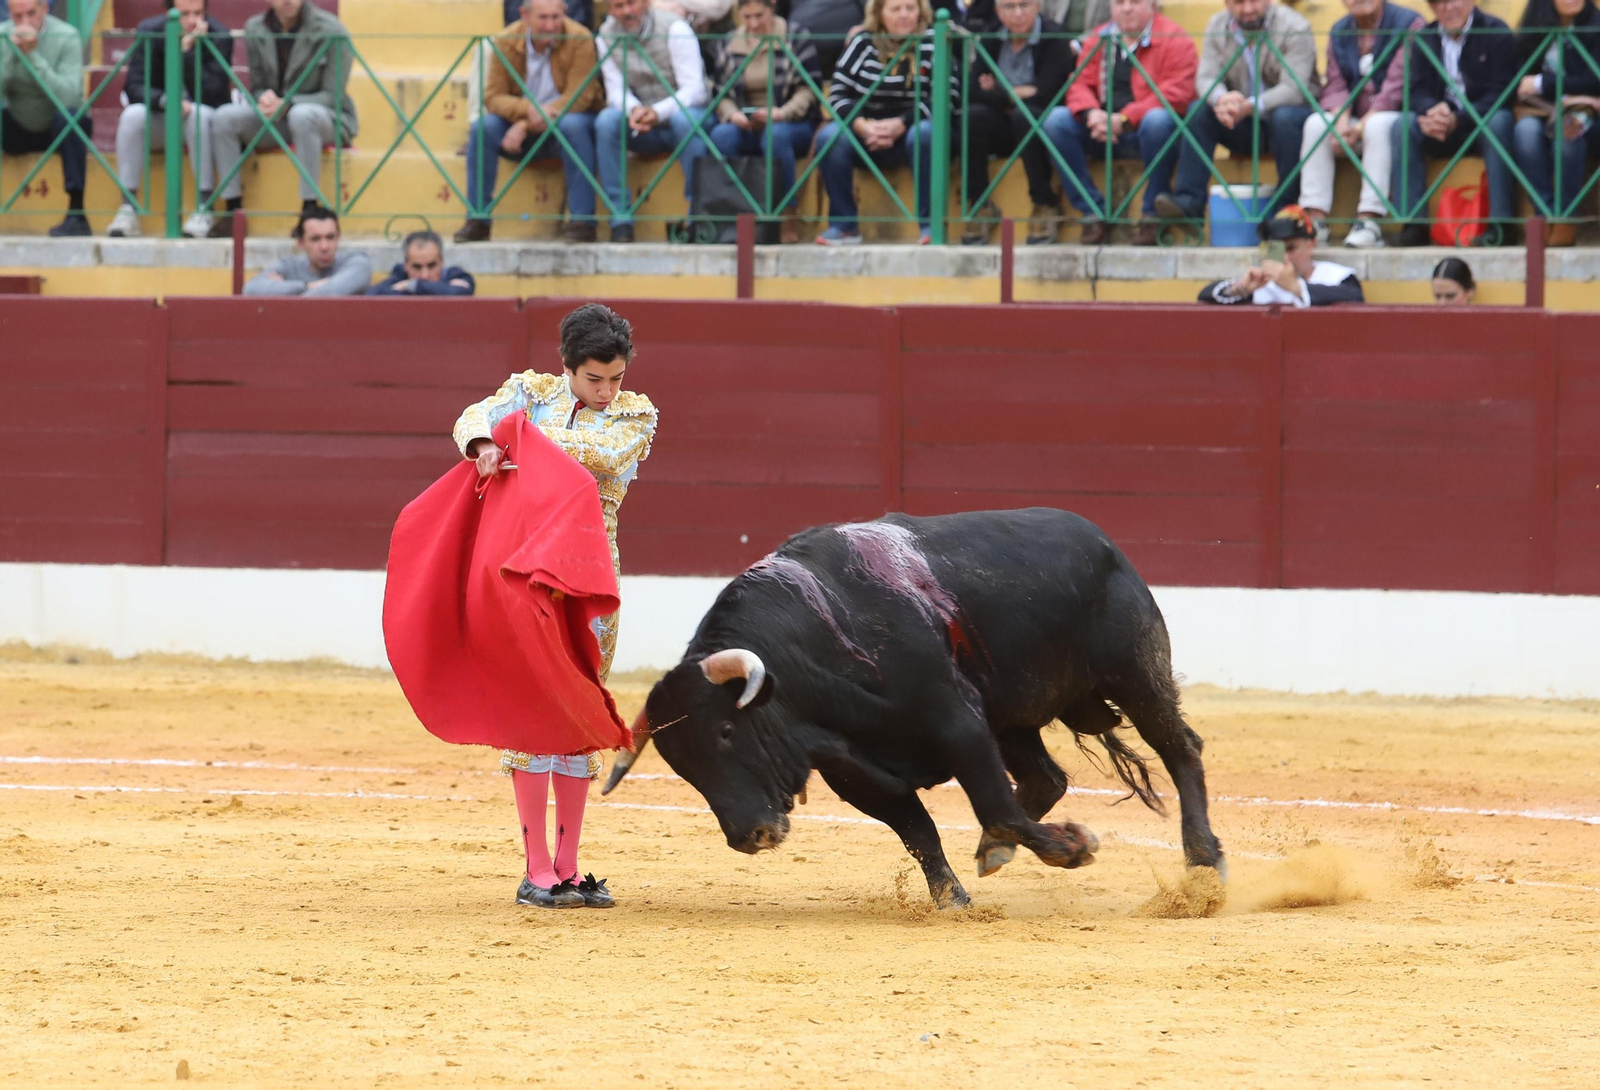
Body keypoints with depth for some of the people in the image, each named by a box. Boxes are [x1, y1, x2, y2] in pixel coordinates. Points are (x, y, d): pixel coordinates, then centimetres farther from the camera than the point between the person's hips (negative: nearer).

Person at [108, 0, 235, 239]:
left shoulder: (220, 38, -15)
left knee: (200, 114, -35)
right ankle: (127, 208, -27)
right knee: (132, 115, -29)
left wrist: (189, 51, -32)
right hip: (159, 123, 2)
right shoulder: (148, 33, -9)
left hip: (204, 123, -2)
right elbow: (133, 87, -15)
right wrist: (165, 100, -34)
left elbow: (212, 95, -24)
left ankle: (205, 207, -30)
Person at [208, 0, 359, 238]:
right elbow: (257, 87, 8)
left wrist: (286, 104, -28)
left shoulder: (331, 31, -12)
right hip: (274, 120, 4)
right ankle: (232, 211, -19)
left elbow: (332, 96, -13)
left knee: (301, 115, -40)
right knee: (225, 117, -21)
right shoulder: (255, 29, 1)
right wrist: (264, 99, -19)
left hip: (328, 119, -4)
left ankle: (309, 209, -36)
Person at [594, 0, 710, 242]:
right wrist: (633, 109, -29)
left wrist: (659, 112, -37)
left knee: (684, 119, -38)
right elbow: (616, 90, -4)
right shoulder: (607, 36, 0)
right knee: (607, 120, -27)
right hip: (643, 131, 3)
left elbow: (694, 90, -19)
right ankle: (620, 218, -26)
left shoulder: (674, 29, -12)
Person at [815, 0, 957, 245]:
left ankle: (930, 224, -30)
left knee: (925, 133, -37)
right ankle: (843, 225, -20)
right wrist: (862, 126, -22)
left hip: (910, 129, -2)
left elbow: (946, 96, -13)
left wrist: (900, 124, -25)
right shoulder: (862, 44, 2)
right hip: (867, 131, 2)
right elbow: (838, 95, -2)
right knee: (830, 137, -26)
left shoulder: (931, 45, -4)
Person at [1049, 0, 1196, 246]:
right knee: (1056, 120, -16)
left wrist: (1123, 119, -22)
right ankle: (1092, 213, -16)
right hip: (1102, 135, 5)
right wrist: (1091, 113, -17)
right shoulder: (1099, 39, 13)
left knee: (1158, 120, -38)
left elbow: (1176, 94, -15)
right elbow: (1080, 84, 7)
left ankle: (1152, 216, -25)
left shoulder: (1173, 39, -4)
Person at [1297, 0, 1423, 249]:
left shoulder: (1408, 24, -8)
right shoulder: (1340, 32, 11)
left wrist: (1361, 128, -21)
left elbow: (1397, 87, -15)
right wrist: (1342, 124, -18)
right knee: (1316, 124, -22)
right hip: (1356, 118, 5)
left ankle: (1368, 221, -39)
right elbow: (1336, 86, 3)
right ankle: (1315, 219, -27)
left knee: (1378, 125, -37)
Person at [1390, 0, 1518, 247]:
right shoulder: (1424, 39, 9)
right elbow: (1418, 91, 1)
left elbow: (1501, 93, -15)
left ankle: (1501, 224, -37)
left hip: (1483, 123, -4)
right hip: (1442, 132, 4)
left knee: (1498, 122, -37)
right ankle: (1413, 224, -27)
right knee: (1403, 127, -23)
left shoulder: (1496, 33, -6)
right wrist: (1432, 113, -26)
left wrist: (1457, 120, -29)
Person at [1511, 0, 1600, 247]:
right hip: (1542, 111, 3)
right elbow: (1519, 80, 6)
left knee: (1566, 128, -37)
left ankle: (1565, 218, -34)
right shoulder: (1533, 32, 11)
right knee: (1525, 129, -32)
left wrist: (1542, 84, -9)